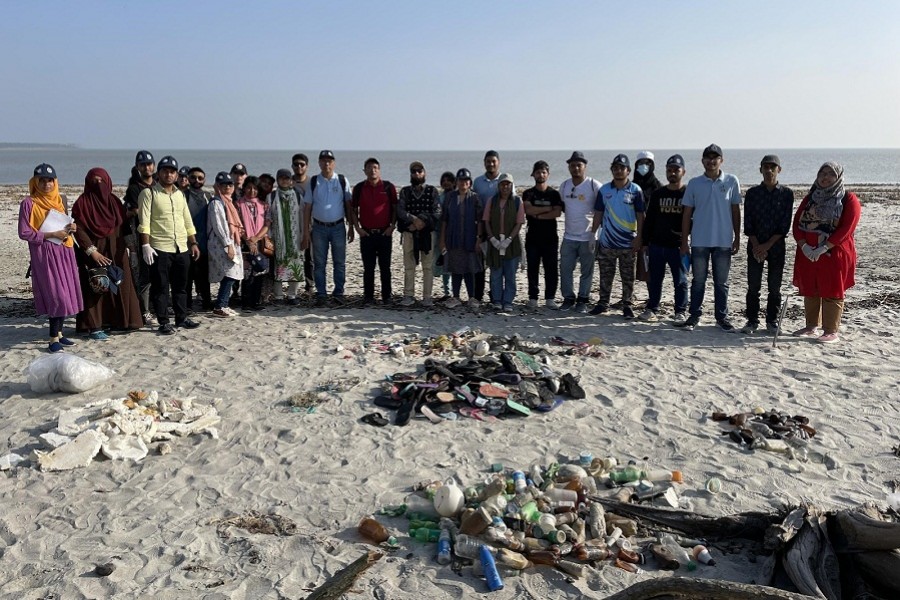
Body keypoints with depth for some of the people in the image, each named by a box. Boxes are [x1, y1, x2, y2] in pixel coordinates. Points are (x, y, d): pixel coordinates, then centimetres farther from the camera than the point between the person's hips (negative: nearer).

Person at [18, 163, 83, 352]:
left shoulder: (60, 200, 11)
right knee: (56, 295, -10)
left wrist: (71, 228, 1)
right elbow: (24, 232, -10)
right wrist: (51, 235, -16)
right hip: (44, 253, -6)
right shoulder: (29, 203, -7)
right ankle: (54, 338, -3)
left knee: (66, 294, 6)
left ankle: (58, 333, 17)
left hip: (64, 251, 6)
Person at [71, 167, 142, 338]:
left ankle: (119, 321, 17)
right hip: (93, 250, -5)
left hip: (116, 251, 5)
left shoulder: (114, 200, 11)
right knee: (95, 288, -4)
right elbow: (79, 230, -10)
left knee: (119, 284, 6)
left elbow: (122, 225, 15)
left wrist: (124, 248, 6)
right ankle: (94, 327, 0)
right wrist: (92, 251, -18)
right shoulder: (82, 202, -4)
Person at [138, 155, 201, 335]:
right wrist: (146, 245, -18)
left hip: (182, 248, 6)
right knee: (160, 287, 1)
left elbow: (187, 220, 19)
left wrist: (193, 243, 14)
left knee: (181, 286, 13)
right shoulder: (149, 193, -4)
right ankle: (163, 322, 7)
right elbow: (144, 221, -11)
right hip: (159, 249, -6)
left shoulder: (179, 194, 15)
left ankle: (182, 318, 23)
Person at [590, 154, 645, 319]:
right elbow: (598, 214, 9)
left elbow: (640, 216, -2)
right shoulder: (604, 190, 4)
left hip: (628, 243, -2)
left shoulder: (635, 190, -3)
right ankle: (603, 303, 21)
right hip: (606, 242, 2)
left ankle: (627, 305, 14)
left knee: (627, 276, 5)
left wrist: (638, 238, -8)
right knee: (605, 275, 10)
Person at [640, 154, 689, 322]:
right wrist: (645, 242, 7)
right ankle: (652, 309, 19)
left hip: (678, 246, -3)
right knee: (654, 279, 9)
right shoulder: (657, 194, 9)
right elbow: (648, 220, 11)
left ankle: (680, 312, 13)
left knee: (680, 280, 3)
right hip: (656, 245, 3)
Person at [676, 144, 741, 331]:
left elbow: (735, 211, 5)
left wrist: (737, 238, 3)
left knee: (721, 282, 8)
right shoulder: (694, 183, 1)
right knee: (698, 281, 7)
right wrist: (684, 242, 1)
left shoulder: (731, 181, 1)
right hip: (699, 241, 0)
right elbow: (687, 214, 4)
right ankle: (694, 316, 15)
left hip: (723, 241, 0)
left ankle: (722, 317, 17)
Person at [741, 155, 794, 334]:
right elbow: (748, 223, 0)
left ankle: (772, 321, 14)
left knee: (774, 286, 4)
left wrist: (767, 245, -11)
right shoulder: (752, 193, 3)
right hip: (755, 246, 1)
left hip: (776, 246, 0)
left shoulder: (787, 193, 1)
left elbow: (785, 225, -4)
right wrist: (756, 246, -9)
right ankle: (752, 321, 10)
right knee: (753, 286, 1)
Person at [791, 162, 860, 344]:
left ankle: (831, 332, 5)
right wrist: (804, 246, -11)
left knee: (832, 291, -1)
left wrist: (823, 248, -20)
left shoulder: (849, 200, -3)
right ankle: (811, 327, 22)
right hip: (807, 253, 5)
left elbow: (847, 228, -13)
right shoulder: (810, 198, 12)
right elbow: (797, 223, 5)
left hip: (835, 253, -5)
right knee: (809, 291, 10)